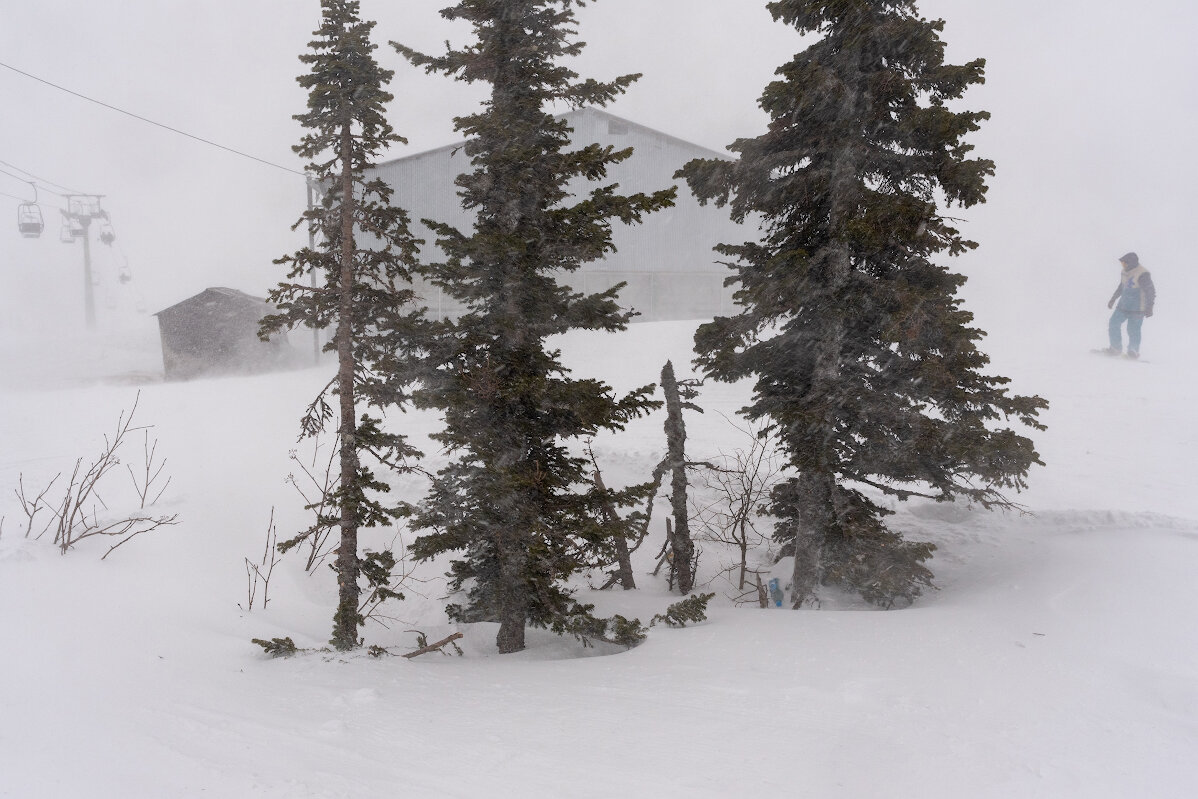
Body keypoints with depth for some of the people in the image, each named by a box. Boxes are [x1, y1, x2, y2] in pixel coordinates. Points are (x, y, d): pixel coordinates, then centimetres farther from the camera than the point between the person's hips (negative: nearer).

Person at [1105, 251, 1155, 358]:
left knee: (1133, 330, -6)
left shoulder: (1142, 274, -18)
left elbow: (1151, 291, -15)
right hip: (1124, 305, 8)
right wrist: (1113, 299, 26)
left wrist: (1149, 307, -18)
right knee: (1114, 322, 3)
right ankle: (1116, 348, 12)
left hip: (1137, 308, -8)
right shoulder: (1125, 271, 7)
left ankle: (1133, 351, 9)